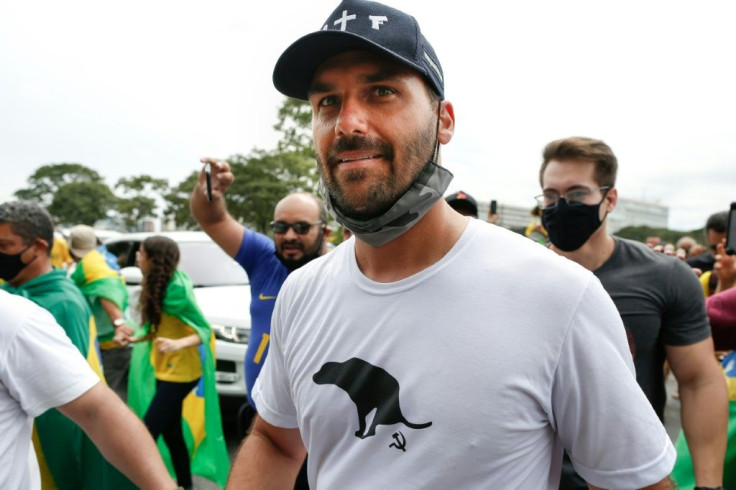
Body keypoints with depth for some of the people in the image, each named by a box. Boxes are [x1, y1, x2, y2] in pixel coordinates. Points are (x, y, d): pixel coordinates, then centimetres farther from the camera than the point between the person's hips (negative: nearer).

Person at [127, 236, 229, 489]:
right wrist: (135, 338, 3)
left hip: (180, 371, -9)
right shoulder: (159, 285, 4)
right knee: (171, 431, 18)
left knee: (147, 432, -9)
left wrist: (179, 344, -38)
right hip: (165, 369, 9)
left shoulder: (176, 288, -22)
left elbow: (204, 330, -22)